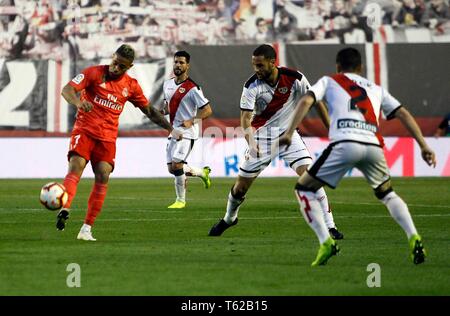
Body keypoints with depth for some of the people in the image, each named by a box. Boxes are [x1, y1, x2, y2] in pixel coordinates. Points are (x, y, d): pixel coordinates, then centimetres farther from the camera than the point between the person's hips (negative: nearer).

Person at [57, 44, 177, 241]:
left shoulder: (131, 86, 9)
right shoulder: (94, 73, -3)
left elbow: (148, 110, 21)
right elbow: (67, 89, -13)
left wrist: (170, 128, 17)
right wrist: (79, 102, -34)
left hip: (108, 137, 3)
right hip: (85, 130, -3)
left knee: (103, 178, -9)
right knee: (76, 167, -23)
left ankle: (87, 229, -5)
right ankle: (64, 210, -41)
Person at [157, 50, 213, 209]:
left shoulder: (192, 88, -13)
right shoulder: (167, 84, 9)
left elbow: (207, 110, -11)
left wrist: (191, 121, -23)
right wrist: (161, 111, 3)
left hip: (186, 132, -8)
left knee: (176, 164, -17)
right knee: (172, 168, 7)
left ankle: (180, 200, -1)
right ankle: (203, 172, 30)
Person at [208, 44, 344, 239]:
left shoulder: (294, 79, -15)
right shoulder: (252, 85, -15)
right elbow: (246, 116, -19)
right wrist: (250, 141, -37)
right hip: (261, 137, 1)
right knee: (241, 185, 7)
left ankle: (329, 226, -13)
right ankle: (229, 219, 36)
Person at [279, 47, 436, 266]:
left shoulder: (329, 81, 23)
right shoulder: (375, 89, 32)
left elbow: (306, 101, 6)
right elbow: (403, 114, 24)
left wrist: (289, 133, 0)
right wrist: (424, 146, 22)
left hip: (345, 143, -4)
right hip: (373, 145, 4)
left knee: (304, 189, 12)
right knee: (387, 194, 28)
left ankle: (325, 242, -5)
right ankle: (414, 238, 7)